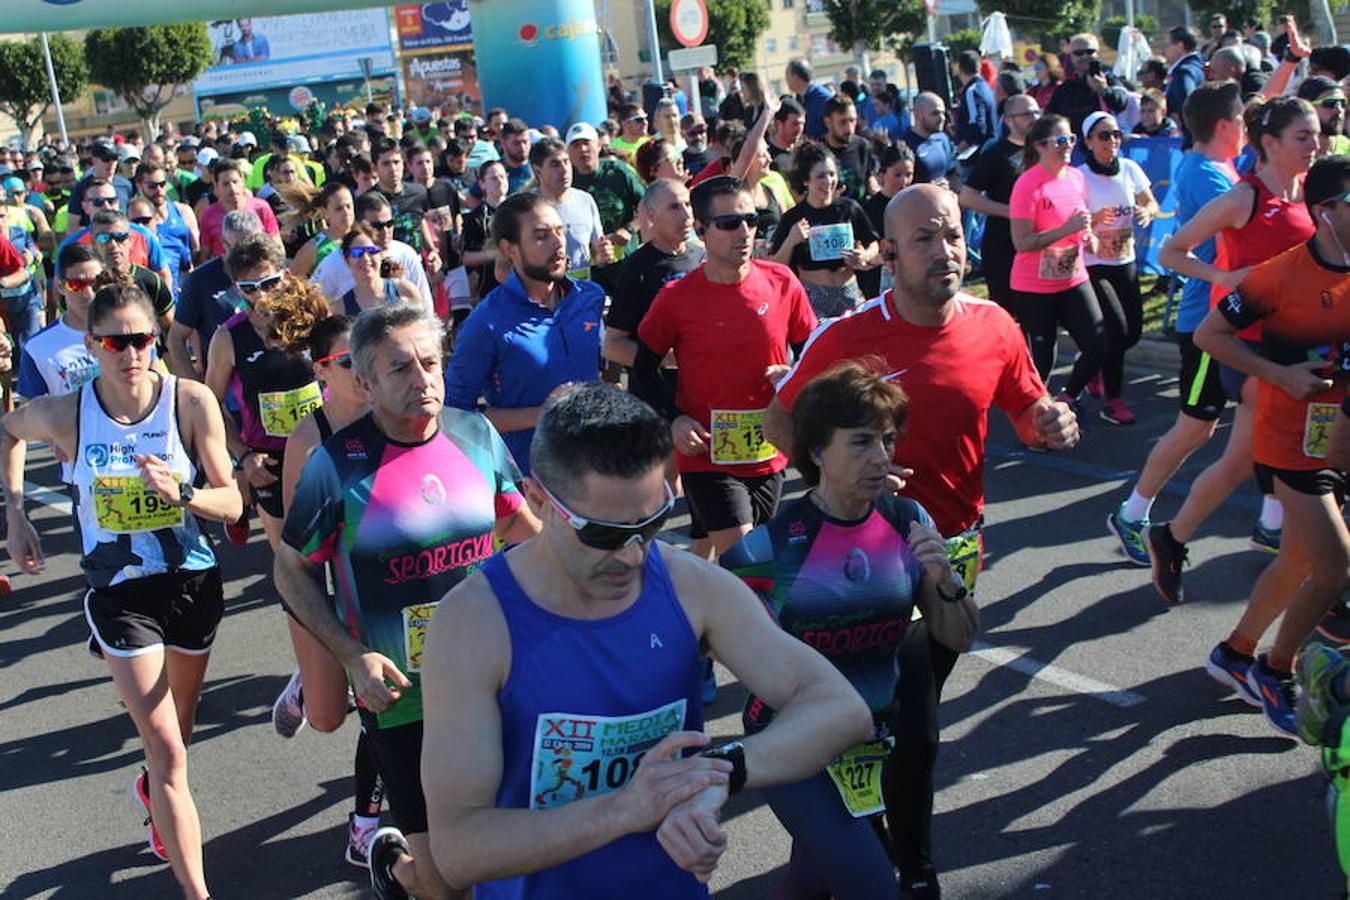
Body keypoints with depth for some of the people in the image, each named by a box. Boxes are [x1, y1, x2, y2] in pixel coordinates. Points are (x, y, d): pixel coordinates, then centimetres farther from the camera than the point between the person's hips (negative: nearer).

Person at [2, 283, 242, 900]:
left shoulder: (192, 402, -14)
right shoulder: (65, 414, -12)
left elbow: (232, 503, -12)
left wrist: (183, 495, -31)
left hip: (193, 582, 2)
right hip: (119, 594, -2)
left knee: (179, 727, 22)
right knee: (167, 749, -7)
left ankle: (153, 791, 57)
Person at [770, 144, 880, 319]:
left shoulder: (850, 208, 1)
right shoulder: (792, 218, -3)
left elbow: (873, 246, 12)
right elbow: (775, 267, -3)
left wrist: (865, 257, -8)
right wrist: (790, 242, -18)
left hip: (849, 293, 2)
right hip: (812, 296, -2)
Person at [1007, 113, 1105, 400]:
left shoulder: (1076, 177, 5)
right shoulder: (1028, 184, -16)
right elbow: (1021, 242, -22)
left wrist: (1088, 236, 3)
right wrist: (1067, 229, -27)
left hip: (1074, 279, 6)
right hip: (1034, 288, -6)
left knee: (1098, 347, 0)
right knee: (1042, 359, -1)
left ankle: (1066, 398, 23)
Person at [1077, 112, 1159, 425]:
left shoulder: (1130, 169, -1)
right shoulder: (1080, 177, -15)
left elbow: (1152, 204, 7)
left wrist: (1146, 212, -16)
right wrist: (1094, 220, -34)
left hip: (1126, 261, 6)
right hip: (1093, 265, -5)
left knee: (1133, 331, 7)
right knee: (1117, 329, -13)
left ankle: (1094, 367, 35)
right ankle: (1113, 401, 0)